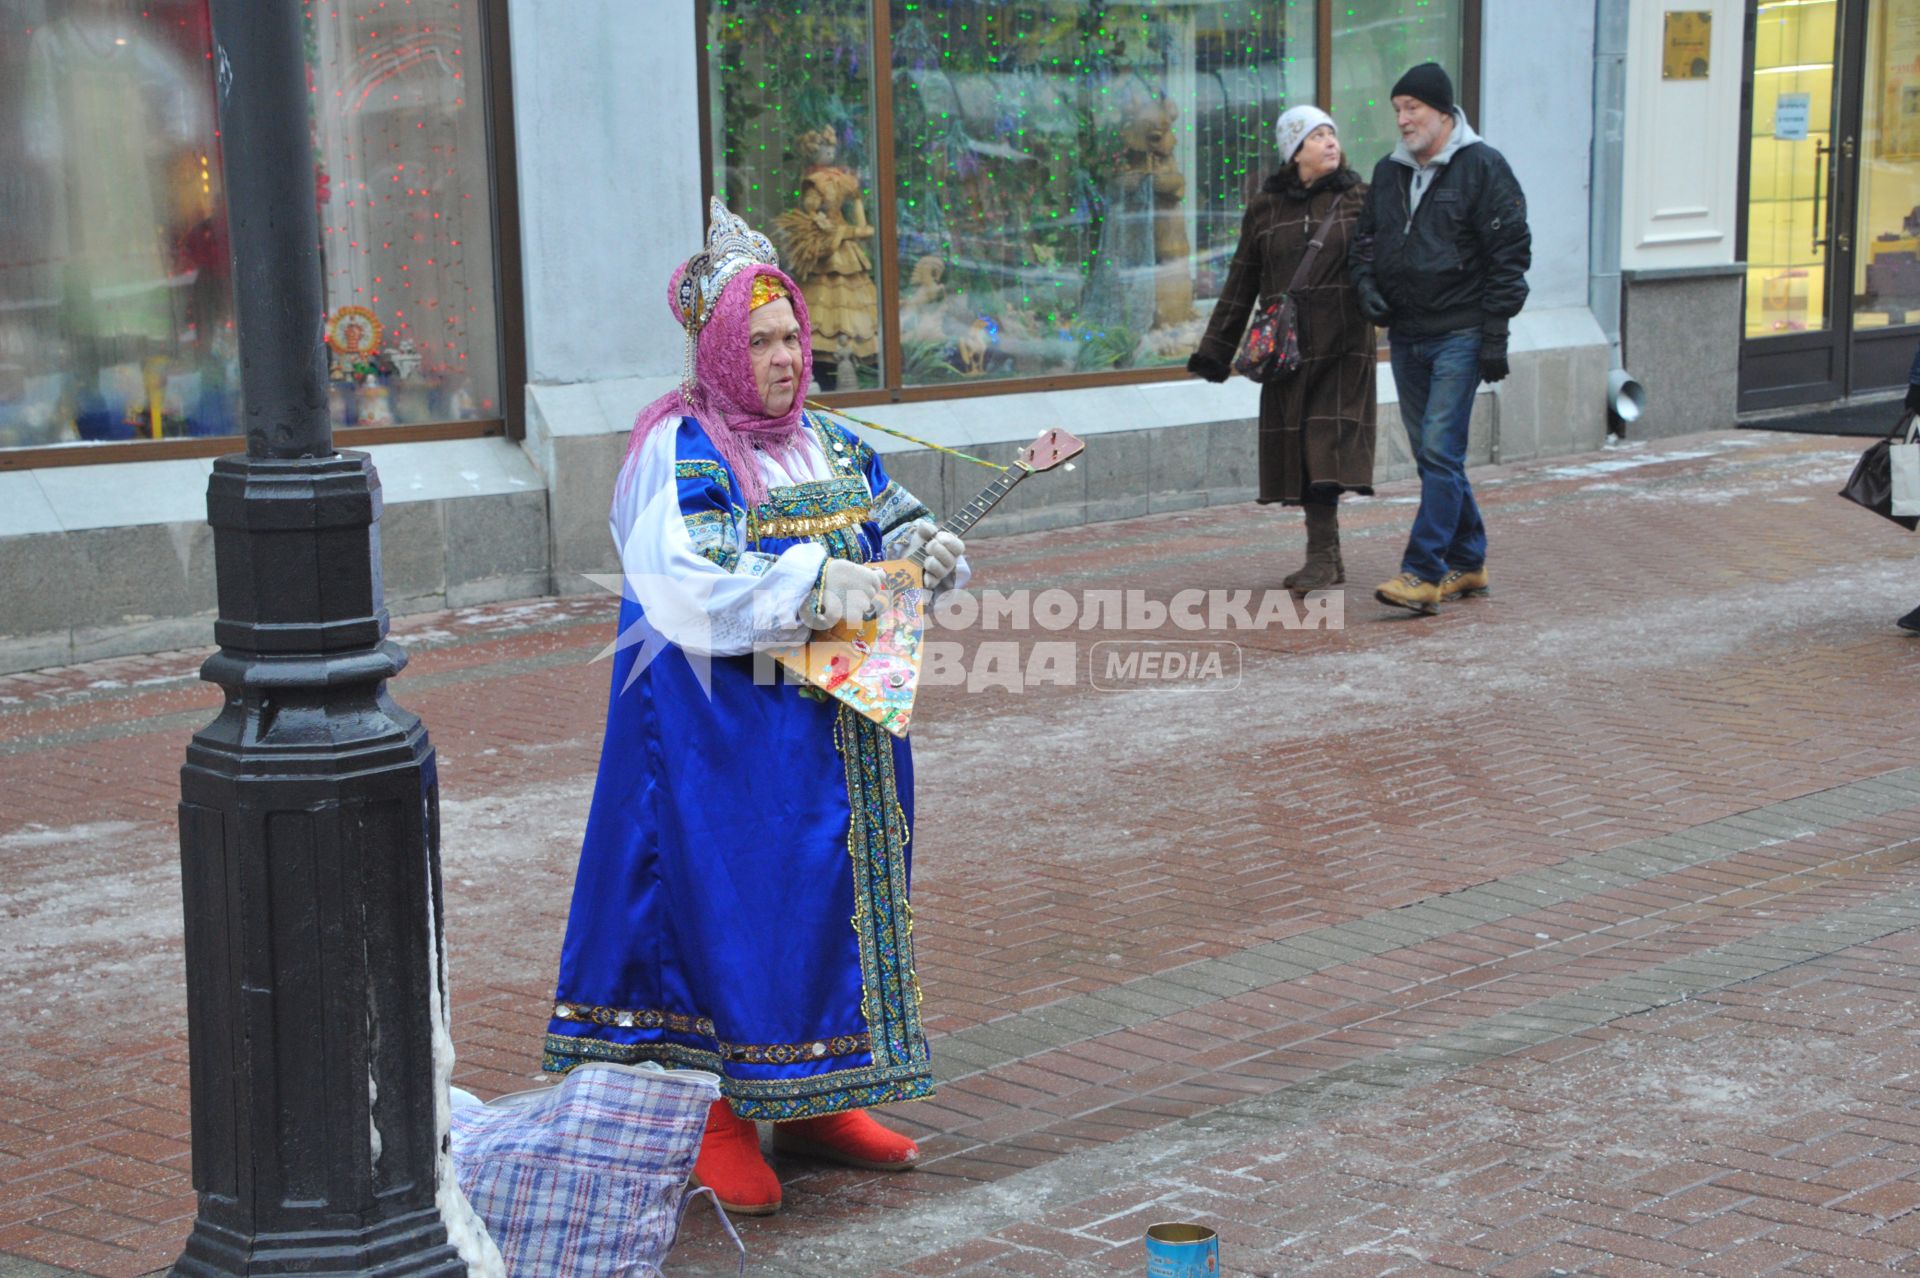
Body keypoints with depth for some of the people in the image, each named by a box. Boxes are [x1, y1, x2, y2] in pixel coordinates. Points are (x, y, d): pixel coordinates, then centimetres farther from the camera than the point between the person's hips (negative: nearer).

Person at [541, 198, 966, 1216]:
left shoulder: (828, 444, 11)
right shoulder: (677, 453, -12)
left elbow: (887, 531, 18)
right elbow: (690, 593, -22)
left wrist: (927, 551, -5)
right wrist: (815, 581, -28)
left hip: (836, 724, 7)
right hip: (728, 733, -7)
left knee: (836, 894, 11)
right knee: (728, 902, -4)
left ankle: (813, 1102, 24)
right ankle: (716, 1114, 9)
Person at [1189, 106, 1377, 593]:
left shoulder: (1359, 198, 4)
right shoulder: (1265, 208, 9)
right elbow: (1241, 283, 12)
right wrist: (1216, 349, 10)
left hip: (1343, 345, -3)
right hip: (1287, 347, 3)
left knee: (1327, 440, -13)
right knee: (1299, 445, 3)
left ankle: (1321, 555, -12)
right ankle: (1328, 557, 11)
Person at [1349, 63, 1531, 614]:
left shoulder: (1483, 168, -6)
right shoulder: (1389, 172, 13)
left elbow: (1509, 255, -8)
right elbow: (1365, 238, 25)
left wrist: (1495, 333, -12)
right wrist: (1366, 281, 3)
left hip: (1459, 335, -7)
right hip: (1406, 336, 7)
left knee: (1440, 451, -13)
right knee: (1432, 455, 11)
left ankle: (1422, 573, -15)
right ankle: (1467, 563, 22)